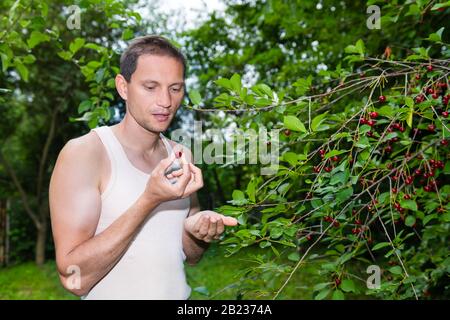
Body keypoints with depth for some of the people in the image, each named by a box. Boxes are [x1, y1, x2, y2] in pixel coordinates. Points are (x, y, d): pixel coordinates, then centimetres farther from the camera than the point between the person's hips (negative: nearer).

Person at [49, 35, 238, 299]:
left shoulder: (181, 156, 0)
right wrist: (150, 200, -28)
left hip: (179, 293, 5)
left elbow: (191, 257, 7)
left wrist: (197, 231, -14)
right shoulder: (83, 153, -16)